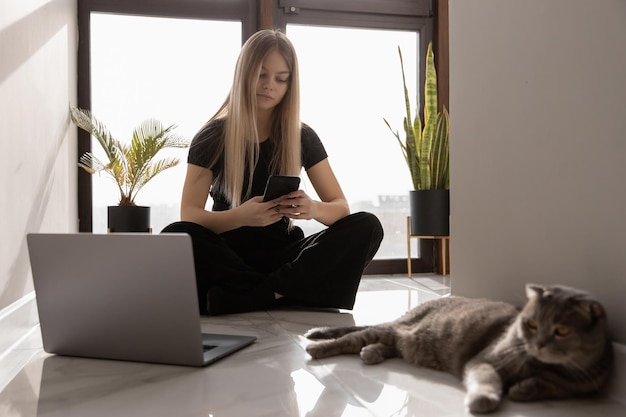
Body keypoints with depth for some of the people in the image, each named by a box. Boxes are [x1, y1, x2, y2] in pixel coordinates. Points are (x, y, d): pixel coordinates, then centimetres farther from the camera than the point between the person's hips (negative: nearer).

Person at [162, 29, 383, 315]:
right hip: (231, 253, -2)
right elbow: (188, 216, -11)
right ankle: (281, 293, -25)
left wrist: (313, 209, -25)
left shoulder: (303, 137, 4)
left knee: (367, 227, -23)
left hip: (284, 253, 3)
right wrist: (241, 216, -31)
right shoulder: (212, 137, -2)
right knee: (176, 236, -33)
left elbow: (341, 206, -1)